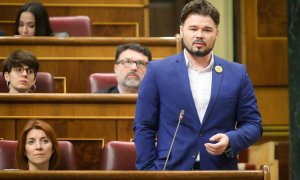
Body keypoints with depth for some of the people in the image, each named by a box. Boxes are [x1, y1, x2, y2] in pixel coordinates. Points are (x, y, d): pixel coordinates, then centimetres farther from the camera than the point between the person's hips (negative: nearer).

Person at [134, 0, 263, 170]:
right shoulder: (158, 71, 4)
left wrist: (230, 140, -10)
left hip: (220, 173, 1)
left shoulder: (237, 74, 8)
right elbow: (144, 127, 5)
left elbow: (253, 124, 10)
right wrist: (148, 173, -4)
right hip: (171, 171, -1)